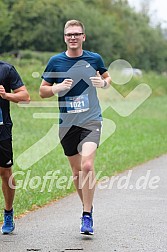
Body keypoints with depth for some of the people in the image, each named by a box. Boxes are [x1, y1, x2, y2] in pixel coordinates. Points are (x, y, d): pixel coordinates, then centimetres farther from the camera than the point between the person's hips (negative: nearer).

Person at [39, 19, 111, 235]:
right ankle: (87, 207, 31)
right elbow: (42, 91, 7)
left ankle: (87, 216, -11)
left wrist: (103, 82, -4)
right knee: (76, 171, 9)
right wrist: (58, 87, -13)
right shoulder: (55, 61, 2)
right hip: (67, 123, 2)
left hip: (91, 120, -2)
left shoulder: (94, 59, 2)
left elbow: (107, 78, 20)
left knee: (87, 165, -20)